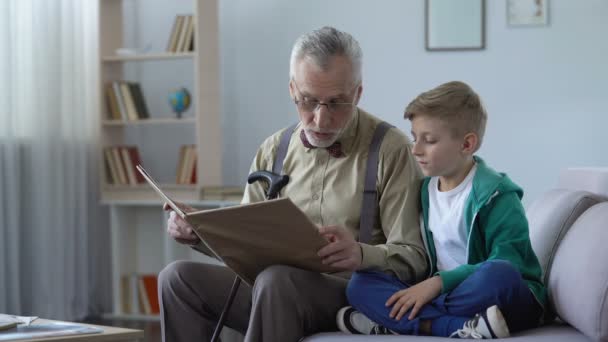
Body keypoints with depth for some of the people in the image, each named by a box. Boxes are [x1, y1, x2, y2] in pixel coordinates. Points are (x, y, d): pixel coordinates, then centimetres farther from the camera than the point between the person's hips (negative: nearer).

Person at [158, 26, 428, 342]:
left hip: (352, 293, -6)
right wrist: (199, 231, -2)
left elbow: (413, 257, -8)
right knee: (179, 277, -14)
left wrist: (363, 255, -29)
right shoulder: (274, 150, 13)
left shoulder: (390, 150, -3)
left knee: (276, 280, -36)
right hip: (274, 293, 6)